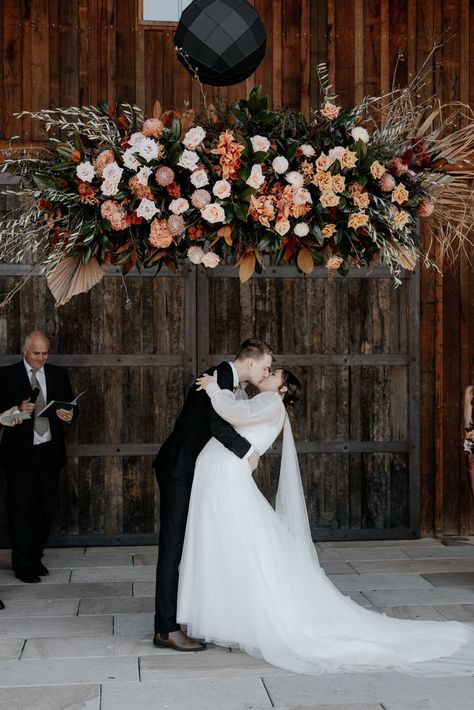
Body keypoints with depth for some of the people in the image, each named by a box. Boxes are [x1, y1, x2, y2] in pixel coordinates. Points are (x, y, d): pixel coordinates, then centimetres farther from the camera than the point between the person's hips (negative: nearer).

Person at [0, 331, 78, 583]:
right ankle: (23, 565, 11)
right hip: (20, 453, -3)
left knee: (44, 509, 11)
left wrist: (69, 416, -12)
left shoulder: (58, 374, 9)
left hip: (49, 452, 4)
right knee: (21, 510, 2)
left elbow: (71, 406, 10)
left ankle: (35, 558, 25)